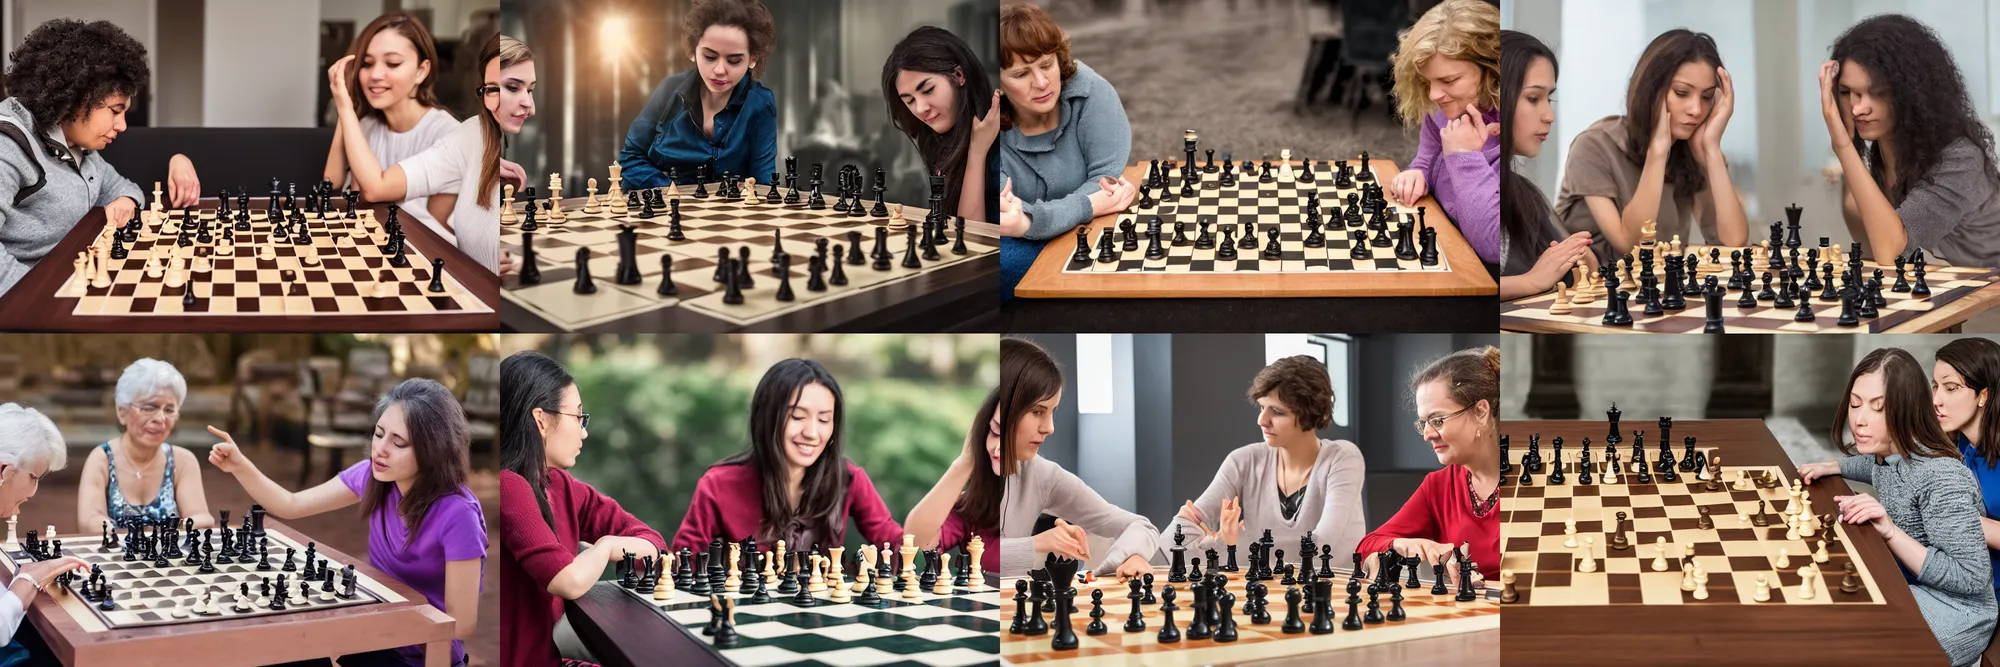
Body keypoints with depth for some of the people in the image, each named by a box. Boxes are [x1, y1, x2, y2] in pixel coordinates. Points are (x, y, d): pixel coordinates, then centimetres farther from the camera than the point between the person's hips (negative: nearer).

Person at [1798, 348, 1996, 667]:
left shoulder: (1943, 479, -27)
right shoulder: (1889, 451, 0)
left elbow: (1973, 579, -26)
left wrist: (1890, 531, -32)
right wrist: (1831, 467, 10)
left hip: (1956, 613, -9)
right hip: (1906, 587, 9)